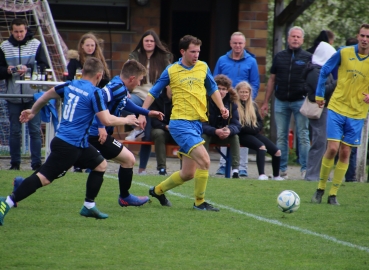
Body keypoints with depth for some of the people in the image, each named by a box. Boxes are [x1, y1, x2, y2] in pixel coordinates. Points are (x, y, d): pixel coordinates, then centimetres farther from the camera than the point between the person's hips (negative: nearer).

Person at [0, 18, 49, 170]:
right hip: (13, 96, 2)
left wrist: (29, 68, -18)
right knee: (15, 131, 6)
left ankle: (36, 163, 1)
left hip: (33, 96, -2)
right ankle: (15, 163, 14)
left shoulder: (36, 45, 2)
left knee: (35, 130, -2)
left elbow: (44, 66, -2)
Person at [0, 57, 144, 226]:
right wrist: (126, 120, 1)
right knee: (43, 178, -11)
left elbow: (47, 95, 24)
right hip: (69, 147, -9)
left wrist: (32, 112, 40)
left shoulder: (70, 85, 10)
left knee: (101, 164, 20)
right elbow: (107, 120, -17)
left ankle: (89, 206, 23)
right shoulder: (94, 93, -13)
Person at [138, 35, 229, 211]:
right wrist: (142, 114, -3)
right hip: (180, 123, -6)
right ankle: (199, 202, -6)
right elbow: (153, 93, 5)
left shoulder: (203, 67, 9)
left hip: (197, 123, 6)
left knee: (188, 173, 11)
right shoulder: (171, 71, -3)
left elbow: (212, 89, 23)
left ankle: (158, 190, 33)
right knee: (204, 160, -20)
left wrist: (222, 108, 8)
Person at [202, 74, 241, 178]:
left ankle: (235, 170, -26)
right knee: (204, 136, -34)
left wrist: (229, 130, -39)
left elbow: (236, 125, -14)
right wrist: (216, 131, -43)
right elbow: (202, 125, -25)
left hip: (225, 135, 3)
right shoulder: (205, 101, -19)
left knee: (235, 136, -24)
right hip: (208, 134, -3)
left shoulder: (231, 103, -8)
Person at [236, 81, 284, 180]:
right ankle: (261, 174, -41)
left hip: (254, 134, 7)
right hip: (242, 135, -7)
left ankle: (276, 176, 10)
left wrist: (256, 128, -3)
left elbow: (260, 123, 19)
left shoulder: (253, 105, 18)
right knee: (261, 146, -34)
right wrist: (251, 129, -12)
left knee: (277, 151, -8)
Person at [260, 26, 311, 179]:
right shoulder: (279, 57, 11)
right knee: (281, 137, 4)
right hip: (281, 102, 3)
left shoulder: (308, 58, 3)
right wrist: (266, 102, 11)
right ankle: (282, 169, 8)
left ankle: (305, 169, 0)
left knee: (303, 136, -3)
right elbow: (272, 79, 14)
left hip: (300, 101, -3)